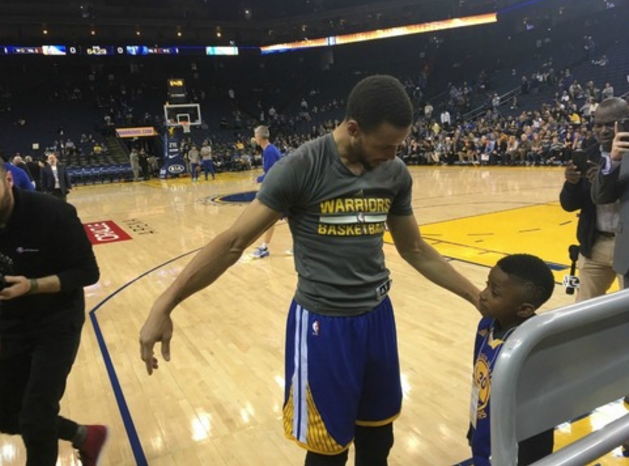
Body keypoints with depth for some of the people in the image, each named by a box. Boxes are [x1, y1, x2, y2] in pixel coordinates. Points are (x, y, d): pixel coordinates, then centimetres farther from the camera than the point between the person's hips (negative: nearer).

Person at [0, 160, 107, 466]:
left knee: (35, 419, -5)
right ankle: (86, 436, 34)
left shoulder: (52, 214, -23)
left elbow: (87, 272, -18)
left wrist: (32, 286, -29)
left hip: (57, 322, -6)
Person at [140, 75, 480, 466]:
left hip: (377, 315, 5)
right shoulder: (301, 168, -17)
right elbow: (234, 242, -15)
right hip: (323, 322, -5)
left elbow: (415, 250, 12)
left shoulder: (396, 174, 0)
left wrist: (477, 296, 12)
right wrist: (164, 305, -20)